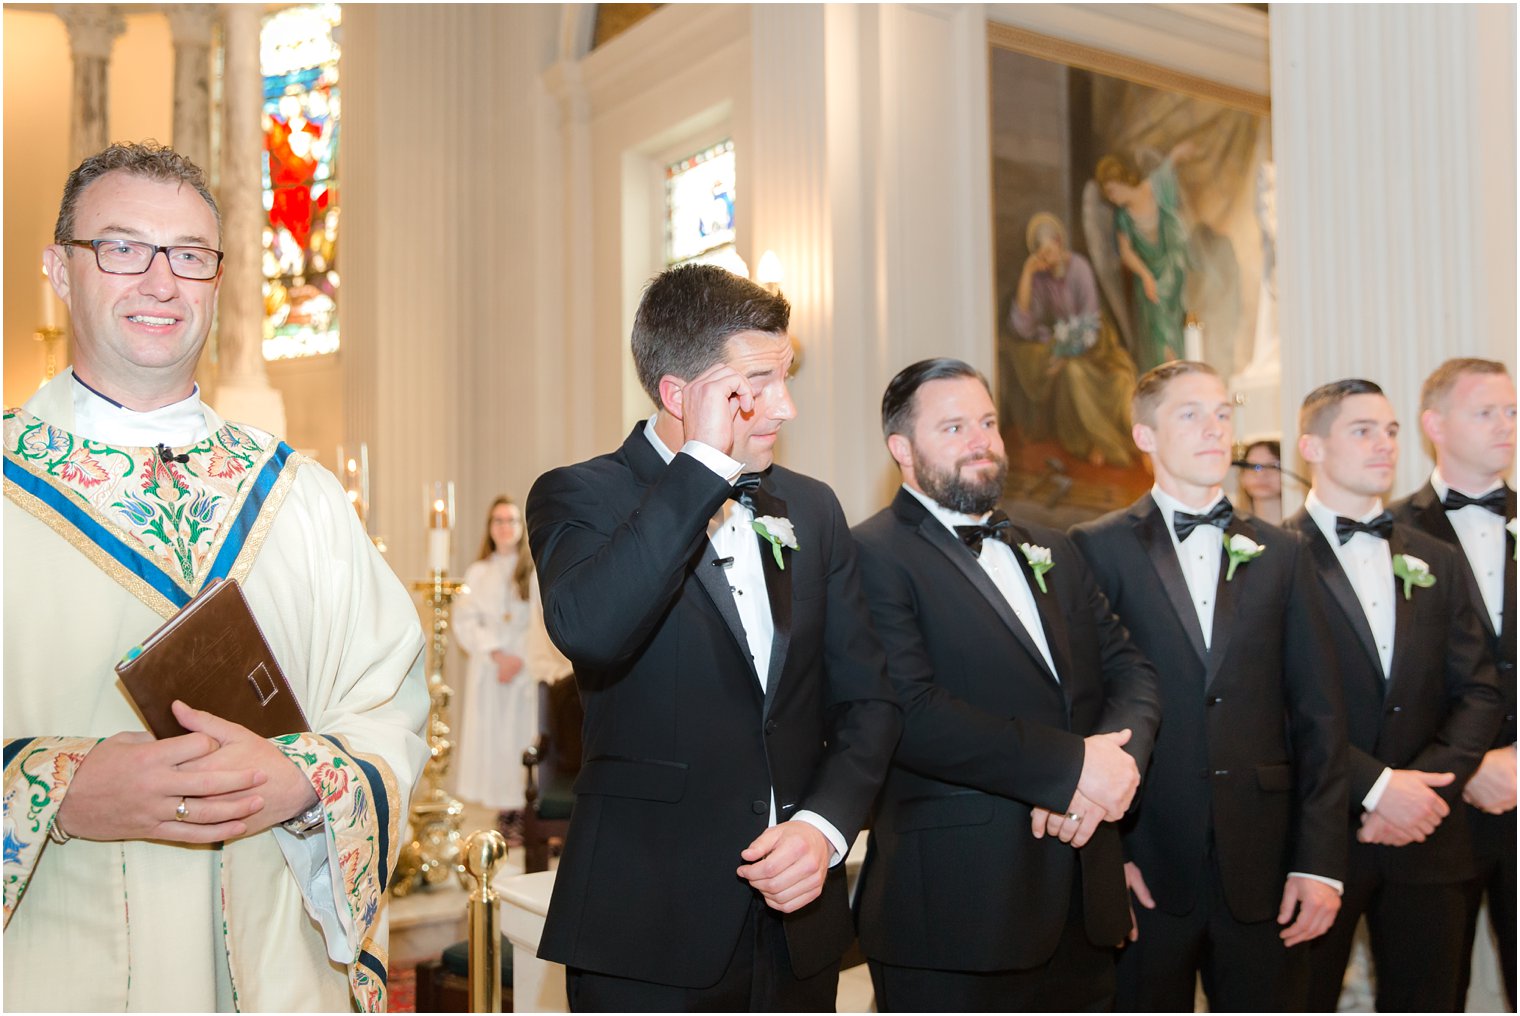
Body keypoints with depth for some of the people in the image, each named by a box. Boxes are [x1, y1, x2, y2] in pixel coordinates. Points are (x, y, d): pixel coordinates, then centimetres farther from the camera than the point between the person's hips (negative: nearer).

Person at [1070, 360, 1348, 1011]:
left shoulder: (1280, 555, 9)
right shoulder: (1097, 549, -1)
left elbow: (1317, 718, 6)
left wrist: (1321, 861, 0)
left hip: (1262, 868, 3)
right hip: (1145, 867, -2)